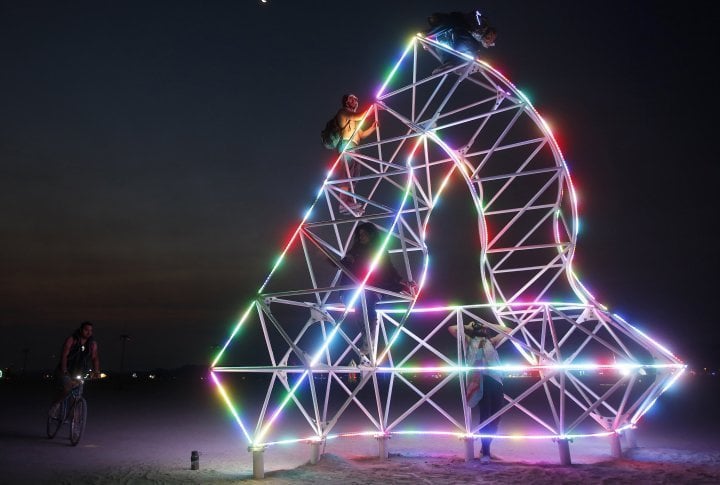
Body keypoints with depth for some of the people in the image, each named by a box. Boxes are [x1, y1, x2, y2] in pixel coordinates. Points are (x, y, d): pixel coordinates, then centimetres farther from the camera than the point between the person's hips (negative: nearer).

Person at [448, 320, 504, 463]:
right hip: (479, 379, -3)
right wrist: (467, 327, 26)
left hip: (495, 379, 4)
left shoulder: (491, 342, 27)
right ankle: (485, 452, -9)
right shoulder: (469, 341, 20)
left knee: (495, 416, 0)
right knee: (485, 415, -11)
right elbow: (451, 328, 16)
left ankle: (485, 447, 17)